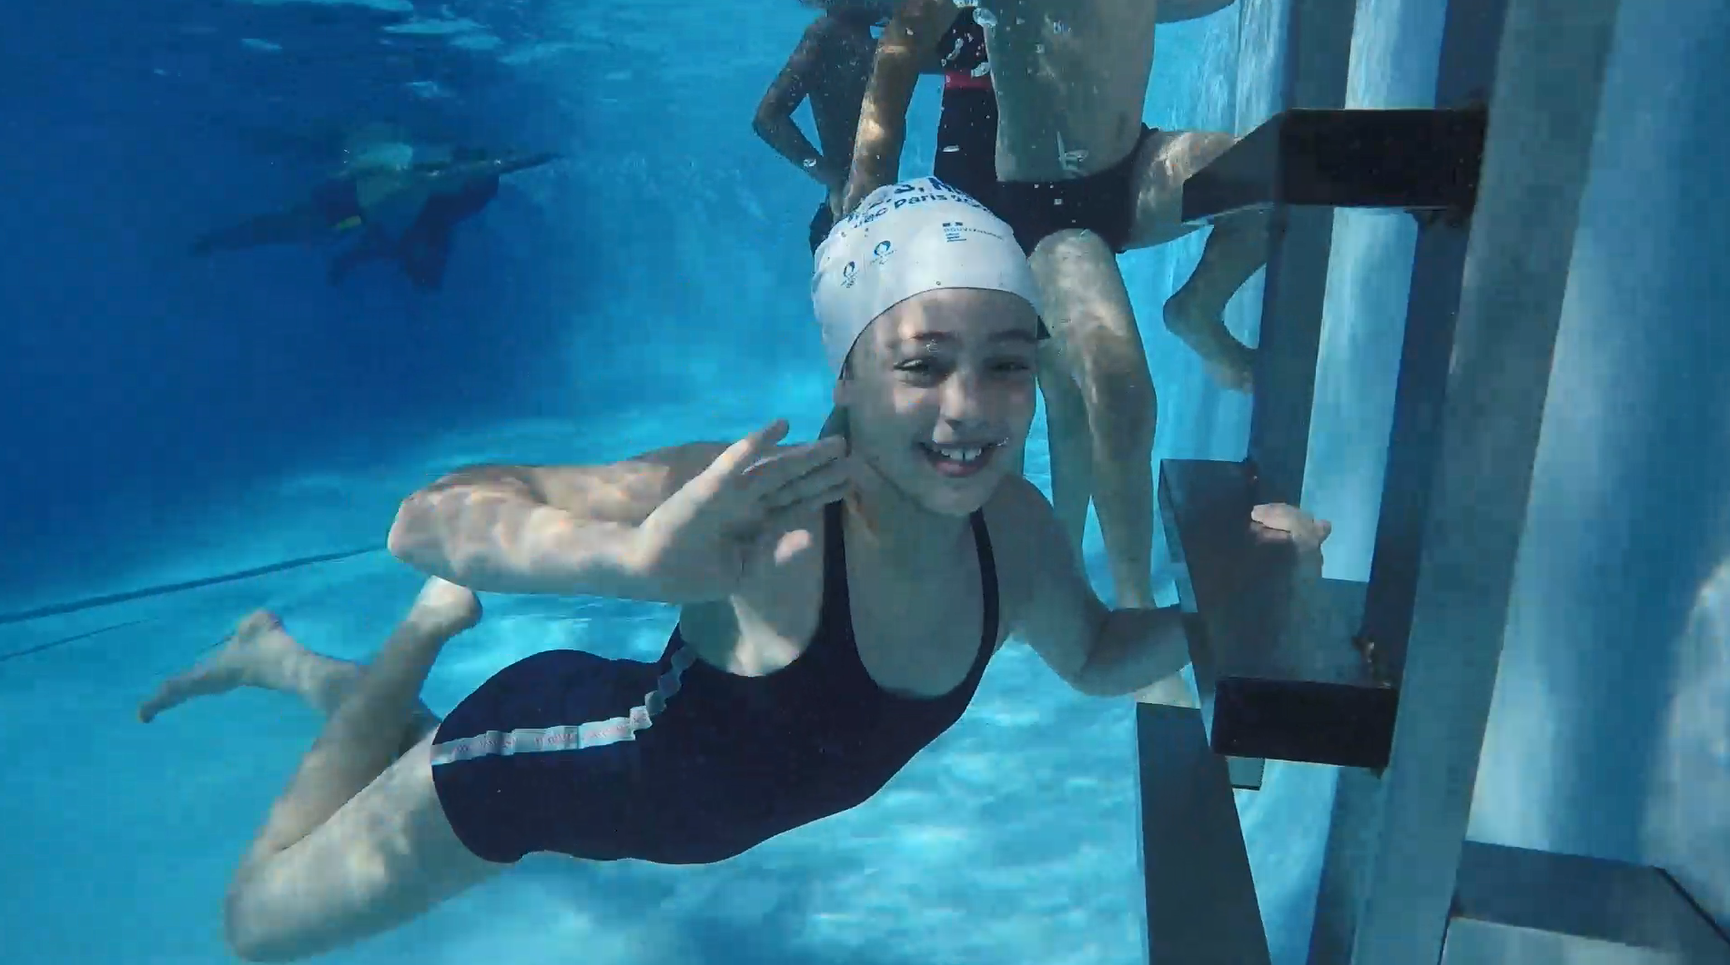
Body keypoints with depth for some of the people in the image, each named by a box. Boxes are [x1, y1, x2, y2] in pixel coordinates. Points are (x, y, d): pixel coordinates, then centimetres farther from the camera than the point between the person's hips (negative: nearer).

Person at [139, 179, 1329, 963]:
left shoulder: (1017, 529, -21)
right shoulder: (758, 507, -42)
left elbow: (1096, 654, -1)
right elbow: (430, 517, -44)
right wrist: (637, 557, -63)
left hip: (681, 789, 6)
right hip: (549, 763, -6)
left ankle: (290, 662, 57)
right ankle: (431, 629, 26)